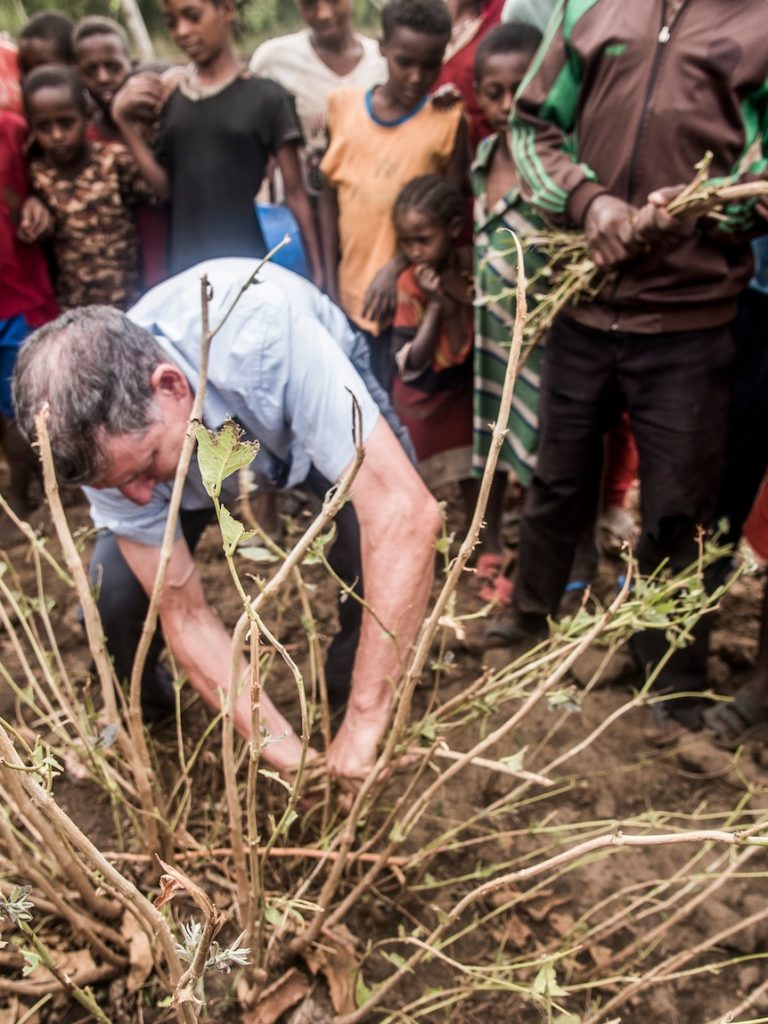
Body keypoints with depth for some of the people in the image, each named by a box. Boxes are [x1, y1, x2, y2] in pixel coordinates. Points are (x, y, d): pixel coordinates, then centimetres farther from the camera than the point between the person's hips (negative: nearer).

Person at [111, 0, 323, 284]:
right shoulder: (170, 99, 10)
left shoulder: (266, 97, -3)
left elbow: (294, 194, -2)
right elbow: (166, 188, 8)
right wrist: (124, 121, 0)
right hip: (187, 270, 4)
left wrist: (316, 272, -5)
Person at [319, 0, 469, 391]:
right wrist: (330, 281, 1)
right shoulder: (344, 105, 3)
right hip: (349, 291, 3)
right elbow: (329, 197, 6)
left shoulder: (449, 119, -5)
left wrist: (397, 267, -17)